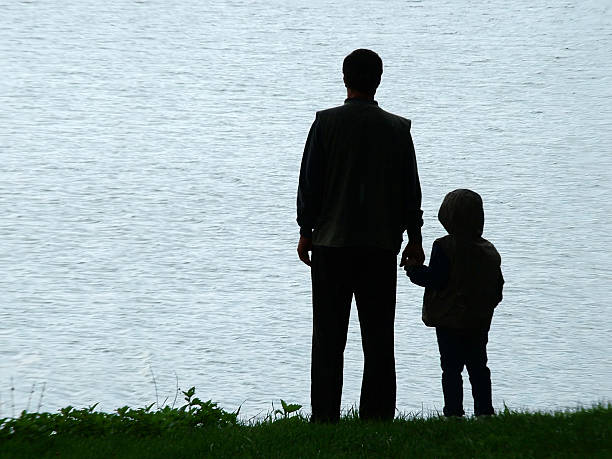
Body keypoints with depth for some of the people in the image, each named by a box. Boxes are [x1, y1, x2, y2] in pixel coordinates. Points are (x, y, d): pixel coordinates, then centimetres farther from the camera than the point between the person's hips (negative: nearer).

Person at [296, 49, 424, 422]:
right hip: (382, 243, 1)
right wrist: (414, 238, 13)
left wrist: (306, 231, 7)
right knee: (378, 336, 5)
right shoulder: (397, 128, 2)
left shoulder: (327, 122, -3)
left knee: (329, 335, 4)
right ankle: (377, 416, 4)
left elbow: (310, 181, -1)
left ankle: (325, 416, 1)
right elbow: (410, 188, 5)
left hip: (332, 241, -1)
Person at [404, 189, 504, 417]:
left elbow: (435, 280, -16)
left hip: (449, 322, -6)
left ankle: (454, 411, -4)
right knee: (478, 367, 14)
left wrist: (414, 270, -1)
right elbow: (498, 287, 10)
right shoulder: (489, 251, 6)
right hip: (480, 322, 6)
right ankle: (484, 410, 16)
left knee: (451, 369, -2)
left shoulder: (444, 247, -13)